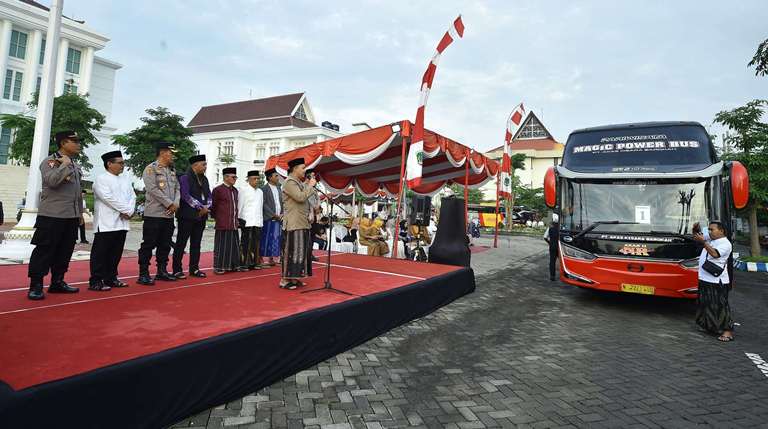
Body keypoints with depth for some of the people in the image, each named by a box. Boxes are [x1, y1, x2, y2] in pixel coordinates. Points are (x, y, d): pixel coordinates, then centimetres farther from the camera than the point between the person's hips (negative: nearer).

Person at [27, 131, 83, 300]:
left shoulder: (75, 165, 16)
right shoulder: (49, 162, -5)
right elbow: (51, 181, -25)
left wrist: (80, 212, 20)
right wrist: (64, 164, -15)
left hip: (72, 217, 7)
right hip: (52, 216, -7)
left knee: (65, 251, 11)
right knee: (44, 251, -2)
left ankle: (57, 282, 21)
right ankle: (35, 286, 5)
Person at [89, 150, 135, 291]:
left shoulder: (125, 182, 17)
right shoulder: (101, 179, -3)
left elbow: (132, 197, 9)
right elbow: (109, 198, -15)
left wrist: (129, 212, -8)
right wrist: (125, 210, -11)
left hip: (122, 223, 7)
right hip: (106, 224, -7)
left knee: (116, 253, 10)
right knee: (100, 253, -3)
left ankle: (111, 279, 19)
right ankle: (95, 282, 0)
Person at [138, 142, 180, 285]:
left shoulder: (172, 171, 16)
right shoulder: (151, 169, -6)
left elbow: (177, 188, 13)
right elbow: (153, 189, -16)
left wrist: (176, 203, -5)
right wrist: (169, 204, -15)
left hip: (169, 214, 7)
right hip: (154, 214, -7)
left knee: (165, 245, 12)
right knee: (148, 244, -2)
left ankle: (162, 271, 22)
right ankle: (143, 274, 4)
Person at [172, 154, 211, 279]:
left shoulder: (204, 179, 15)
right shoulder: (185, 178, -7)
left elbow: (209, 195, 14)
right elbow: (186, 196, -16)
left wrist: (206, 207, -5)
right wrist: (200, 207, -17)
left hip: (201, 216, 7)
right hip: (187, 216, -7)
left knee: (196, 244, 11)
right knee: (181, 243, 0)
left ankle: (194, 269, 18)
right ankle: (177, 270, 6)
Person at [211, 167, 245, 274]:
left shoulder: (235, 190, 14)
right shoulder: (218, 190, -6)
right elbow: (213, 207, -1)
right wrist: (217, 218, 4)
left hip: (234, 224, 6)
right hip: (223, 225, -6)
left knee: (234, 245, 10)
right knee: (222, 245, -1)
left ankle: (234, 265, 19)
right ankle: (219, 267, 8)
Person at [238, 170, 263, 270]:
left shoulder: (260, 191, 16)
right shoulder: (243, 190, -2)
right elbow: (240, 206, -2)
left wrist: (261, 220, 14)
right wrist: (240, 220, -4)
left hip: (257, 222, 5)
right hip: (247, 222, -5)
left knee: (255, 243, 6)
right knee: (245, 243, -1)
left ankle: (254, 262, 14)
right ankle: (244, 263, 4)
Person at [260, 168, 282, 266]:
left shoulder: (279, 189, 15)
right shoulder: (264, 189, -4)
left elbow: (282, 203, 16)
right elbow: (264, 205, -10)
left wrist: (282, 214, 1)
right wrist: (274, 215, -13)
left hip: (279, 218, 6)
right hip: (268, 219, -6)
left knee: (275, 239, 5)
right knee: (267, 239, -4)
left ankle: (271, 258, 12)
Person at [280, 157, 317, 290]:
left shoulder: (299, 182, 19)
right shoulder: (289, 182, -10)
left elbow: (305, 197, 21)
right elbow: (300, 197, -22)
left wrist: (309, 184, 12)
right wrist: (310, 185, -10)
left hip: (302, 223, 10)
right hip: (294, 223, -10)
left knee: (301, 249, 10)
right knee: (292, 249, -7)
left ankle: (294, 277, 18)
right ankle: (285, 280, -1)